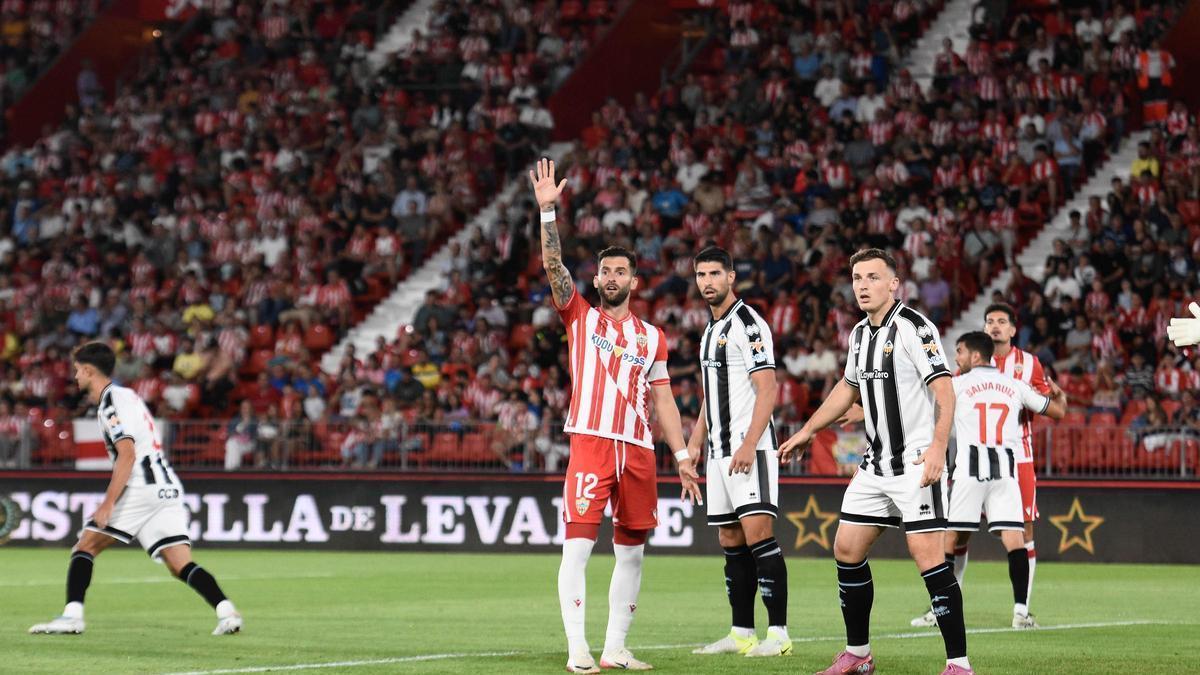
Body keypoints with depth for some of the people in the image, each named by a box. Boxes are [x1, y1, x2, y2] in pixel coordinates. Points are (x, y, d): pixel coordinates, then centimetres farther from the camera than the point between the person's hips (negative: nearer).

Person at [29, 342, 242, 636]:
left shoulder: (111, 401, -5)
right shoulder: (126, 395, 23)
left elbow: (127, 455, -16)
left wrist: (108, 503, -20)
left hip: (140, 488, -8)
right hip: (168, 488, 8)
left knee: (84, 548, 1)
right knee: (181, 566, -1)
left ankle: (72, 615, -9)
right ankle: (226, 610, -19)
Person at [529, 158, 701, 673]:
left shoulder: (652, 337, 16)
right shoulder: (580, 316, 8)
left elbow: (663, 400, 16)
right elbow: (553, 266, -5)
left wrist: (683, 456, 10)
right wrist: (548, 210, -16)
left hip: (638, 451, 4)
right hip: (591, 442, -4)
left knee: (632, 552, 6)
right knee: (577, 544, -12)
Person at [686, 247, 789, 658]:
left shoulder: (747, 324, -9)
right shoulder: (711, 330, 19)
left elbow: (768, 390, -16)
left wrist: (749, 444, -23)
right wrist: (695, 442, 21)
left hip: (750, 449, -9)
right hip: (719, 451, 9)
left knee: (758, 535, -15)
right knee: (731, 542, 8)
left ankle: (779, 633, -15)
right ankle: (741, 635, 11)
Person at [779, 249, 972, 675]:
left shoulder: (913, 328, -13)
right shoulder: (860, 334, 13)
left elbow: (944, 390, -19)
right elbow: (848, 388, 29)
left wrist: (937, 447, -30)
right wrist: (807, 431, 33)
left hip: (917, 461, -9)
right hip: (876, 463, 9)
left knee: (927, 554, -15)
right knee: (846, 549, 9)